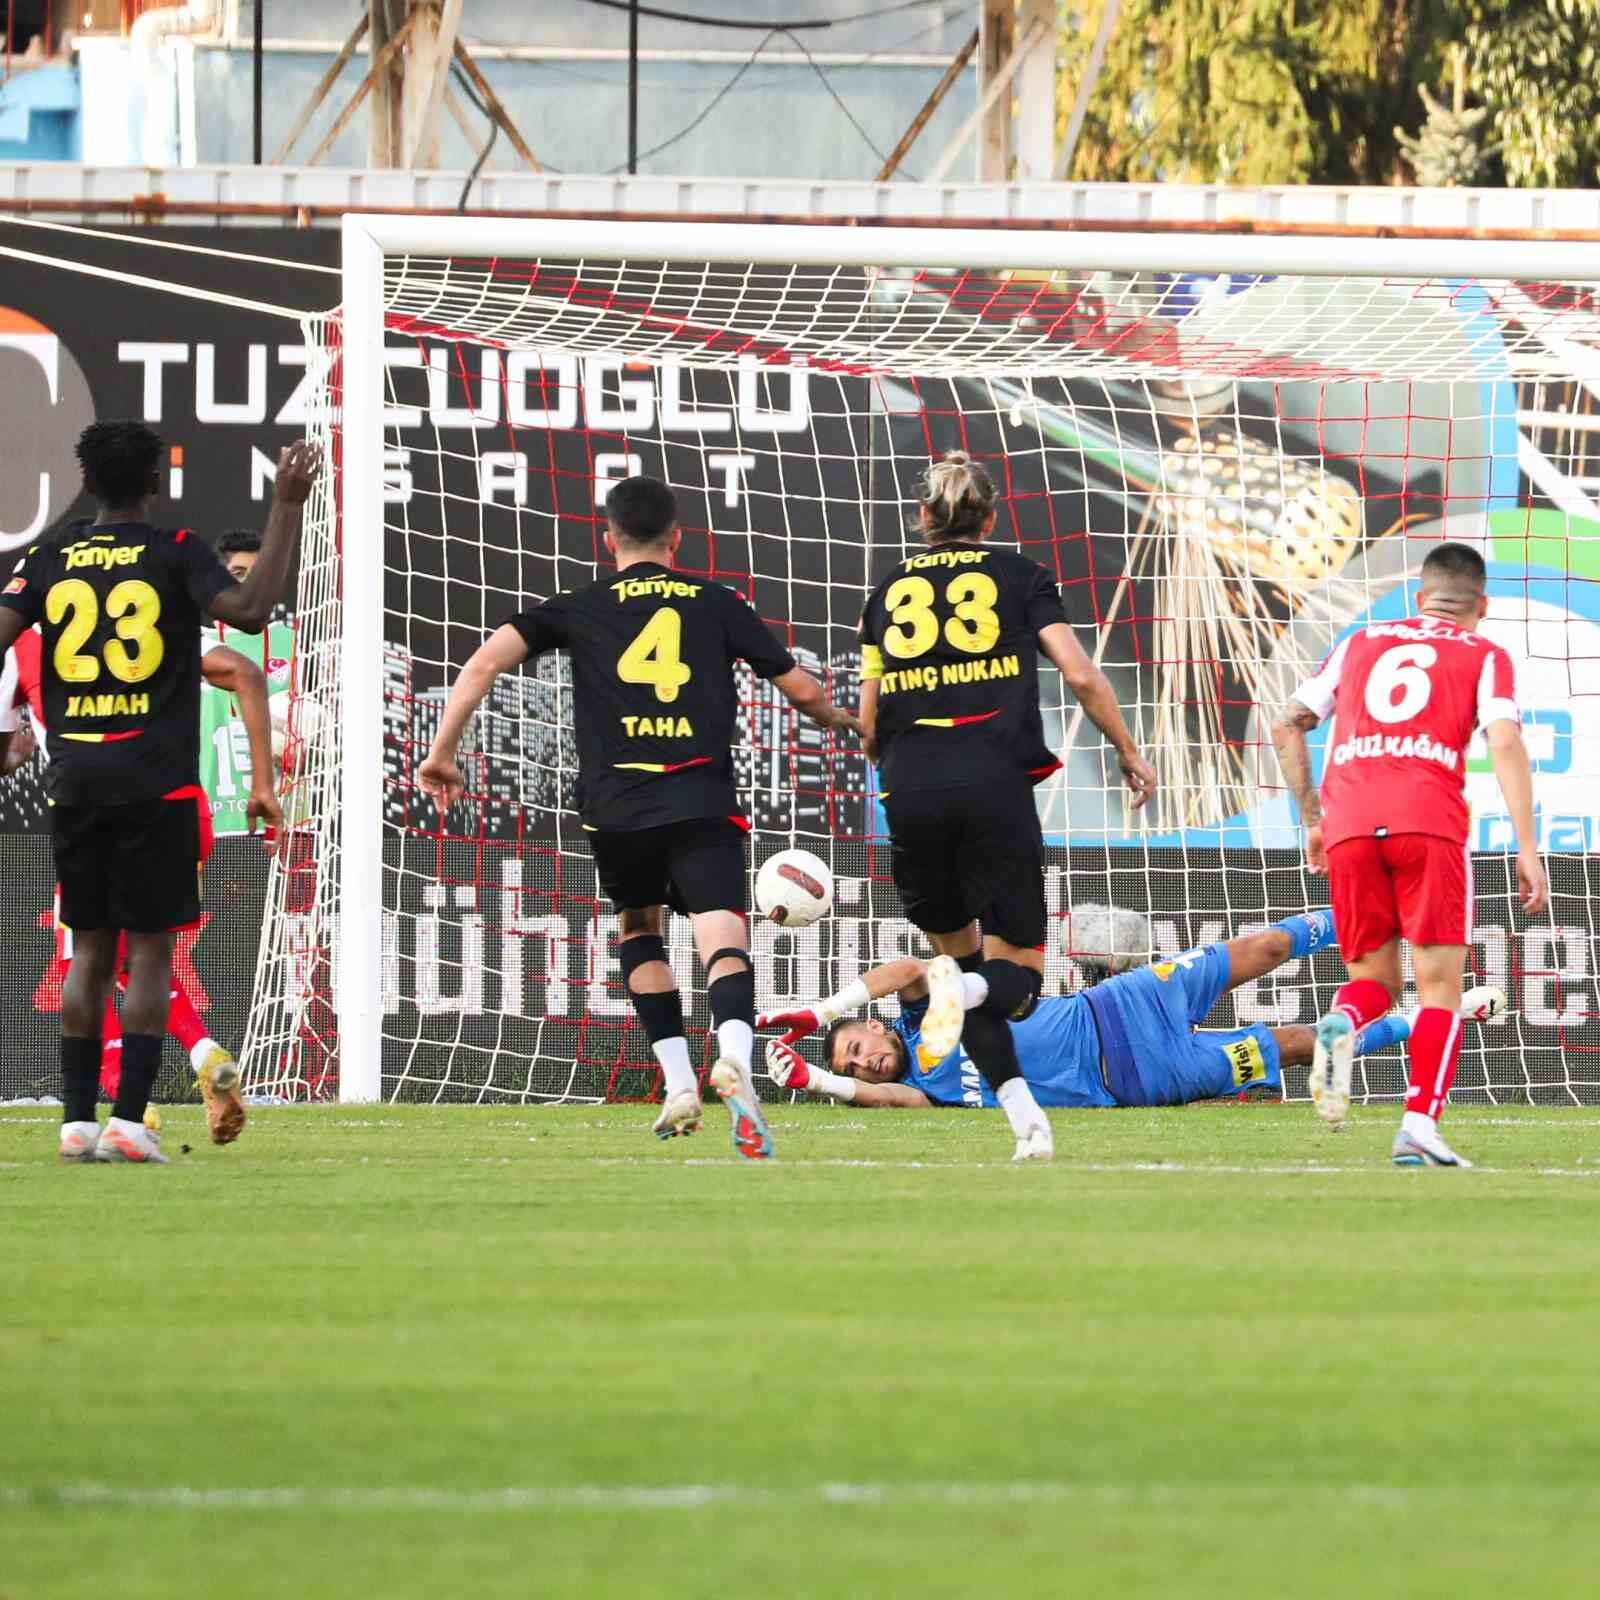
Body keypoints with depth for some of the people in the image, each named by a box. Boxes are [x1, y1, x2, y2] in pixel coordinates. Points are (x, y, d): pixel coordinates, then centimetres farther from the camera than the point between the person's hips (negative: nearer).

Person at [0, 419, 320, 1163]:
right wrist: (286, 509, -13)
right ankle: (129, 1121, -8)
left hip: (74, 780, 3)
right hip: (156, 783, -3)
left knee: (89, 949, 11)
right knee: (150, 950, 0)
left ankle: (78, 1120, 6)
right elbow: (249, 610, -19)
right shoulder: (175, 553, -4)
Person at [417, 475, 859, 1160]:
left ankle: (679, 1085, 18)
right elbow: (801, 689, 20)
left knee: (638, 929, 26)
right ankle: (734, 1056, -43)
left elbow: (486, 661, 4)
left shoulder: (579, 608, 16)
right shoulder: (717, 604, 16)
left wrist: (442, 752, 12)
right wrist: (842, 719, 42)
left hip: (615, 803, 1)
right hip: (702, 799, -1)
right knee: (722, 940, -13)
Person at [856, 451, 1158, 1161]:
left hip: (910, 783, 2)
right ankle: (966, 991, -32)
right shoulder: (1018, 576, 10)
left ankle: (1022, 1111, -1)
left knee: (957, 948, 17)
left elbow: (868, 718, 13)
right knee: (1016, 970, 6)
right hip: (994, 779, -2)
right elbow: (1081, 676, 2)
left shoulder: (890, 590, 16)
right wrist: (1128, 753, 16)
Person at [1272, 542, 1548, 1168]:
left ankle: (1339, 1025, -20)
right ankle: (1419, 1127, -15)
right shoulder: (1484, 656, 15)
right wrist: (1527, 849, -5)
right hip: (1429, 822, -3)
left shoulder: (1360, 643, 24)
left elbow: (1287, 726, 21)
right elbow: (1505, 743, -1)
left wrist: (1312, 819, 28)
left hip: (1348, 827, 3)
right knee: (1439, 986, 2)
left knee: (1373, 979, 14)